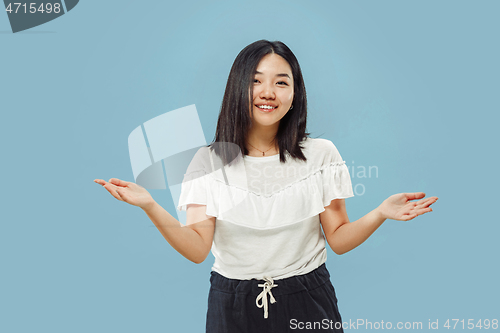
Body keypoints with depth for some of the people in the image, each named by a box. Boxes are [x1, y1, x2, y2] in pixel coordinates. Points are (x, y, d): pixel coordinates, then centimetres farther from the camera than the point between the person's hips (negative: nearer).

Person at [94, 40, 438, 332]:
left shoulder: (321, 154, -5)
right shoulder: (210, 160, -5)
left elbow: (338, 239, -2)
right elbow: (197, 249, -11)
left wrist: (380, 214, -19)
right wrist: (150, 206, -24)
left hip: (306, 302, 0)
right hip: (234, 305, 0)